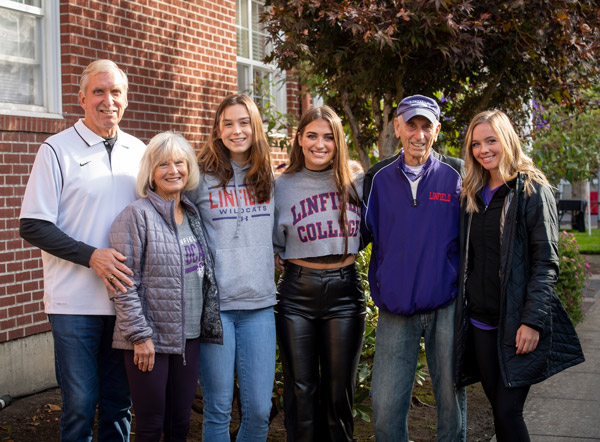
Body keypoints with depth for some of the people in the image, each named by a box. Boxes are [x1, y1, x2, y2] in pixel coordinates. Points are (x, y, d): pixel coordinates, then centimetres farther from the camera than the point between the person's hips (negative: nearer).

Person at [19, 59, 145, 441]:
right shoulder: (58, 150, -3)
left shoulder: (138, 151, 10)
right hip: (76, 302, -4)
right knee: (80, 404, 1)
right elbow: (33, 226, -7)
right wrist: (91, 256, -18)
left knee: (120, 402, 12)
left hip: (127, 295, 4)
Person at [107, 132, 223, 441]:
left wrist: (205, 325, 13)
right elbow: (124, 284, -13)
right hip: (149, 340, -6)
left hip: (189, 337, 6)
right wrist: (140, 335, -15)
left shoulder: (192, 214, 11)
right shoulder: (137, 215, -9)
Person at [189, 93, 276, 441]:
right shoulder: (200, 177, -2)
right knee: (218, 409, 3)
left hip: (259, 303, 3)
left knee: (259, 408, 4)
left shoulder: (268, 177, 10)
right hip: (214, 304, -3)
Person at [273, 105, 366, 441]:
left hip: (345, 290, 0)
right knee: (301, 390, 5)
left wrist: (344, 248, 6)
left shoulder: (357, 181, 2)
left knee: (339, 389, 8)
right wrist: (286, 262, 0)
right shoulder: (283, 186, 3)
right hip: (298, 291, 0)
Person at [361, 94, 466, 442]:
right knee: (386, 404, 1)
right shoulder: (378, 178, 5)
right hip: (395, 310, 1)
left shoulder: (458, 174, 1)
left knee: (451, 397, 8)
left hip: (447, 308, -1)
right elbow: (361, 232, 12)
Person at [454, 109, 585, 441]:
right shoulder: (473, 196, 13)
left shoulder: (532, 190, -6)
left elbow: (546, 261, -11)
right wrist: (463, 308, 11)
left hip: (516, 323, -6)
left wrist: (532, 320, -18)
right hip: (479, 322, 6)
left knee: (508, 412, -8)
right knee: (499, 408, 10)